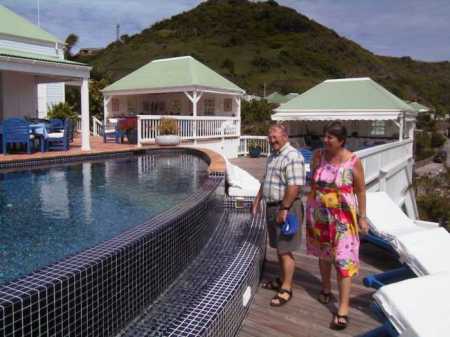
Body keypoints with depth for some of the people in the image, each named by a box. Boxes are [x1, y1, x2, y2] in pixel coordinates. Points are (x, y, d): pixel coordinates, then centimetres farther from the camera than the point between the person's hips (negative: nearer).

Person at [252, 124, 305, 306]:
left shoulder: (292, 157, -17)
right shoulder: (272, 156, 14)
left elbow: (294, 187, -24)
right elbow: (266, 181, 22)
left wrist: (284, 209, -24)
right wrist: (257, 201, 21)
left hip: (285, 207, -9)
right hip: (272, 206, 9)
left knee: (285, 250, -3)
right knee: (279, 248, 18)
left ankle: (286, 288, 7)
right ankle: (282, 280, 31)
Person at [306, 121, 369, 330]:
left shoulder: (353, 161, -12)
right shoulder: (318, 156, -3)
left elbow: (360, 190, -5)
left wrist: (362, 217, -4)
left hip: (342, 217, -4)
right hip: (319, 214, 4)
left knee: (343, 259, -4)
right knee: (323, 253, 19)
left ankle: (343, 307, 2)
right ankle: (326, 288, 42)